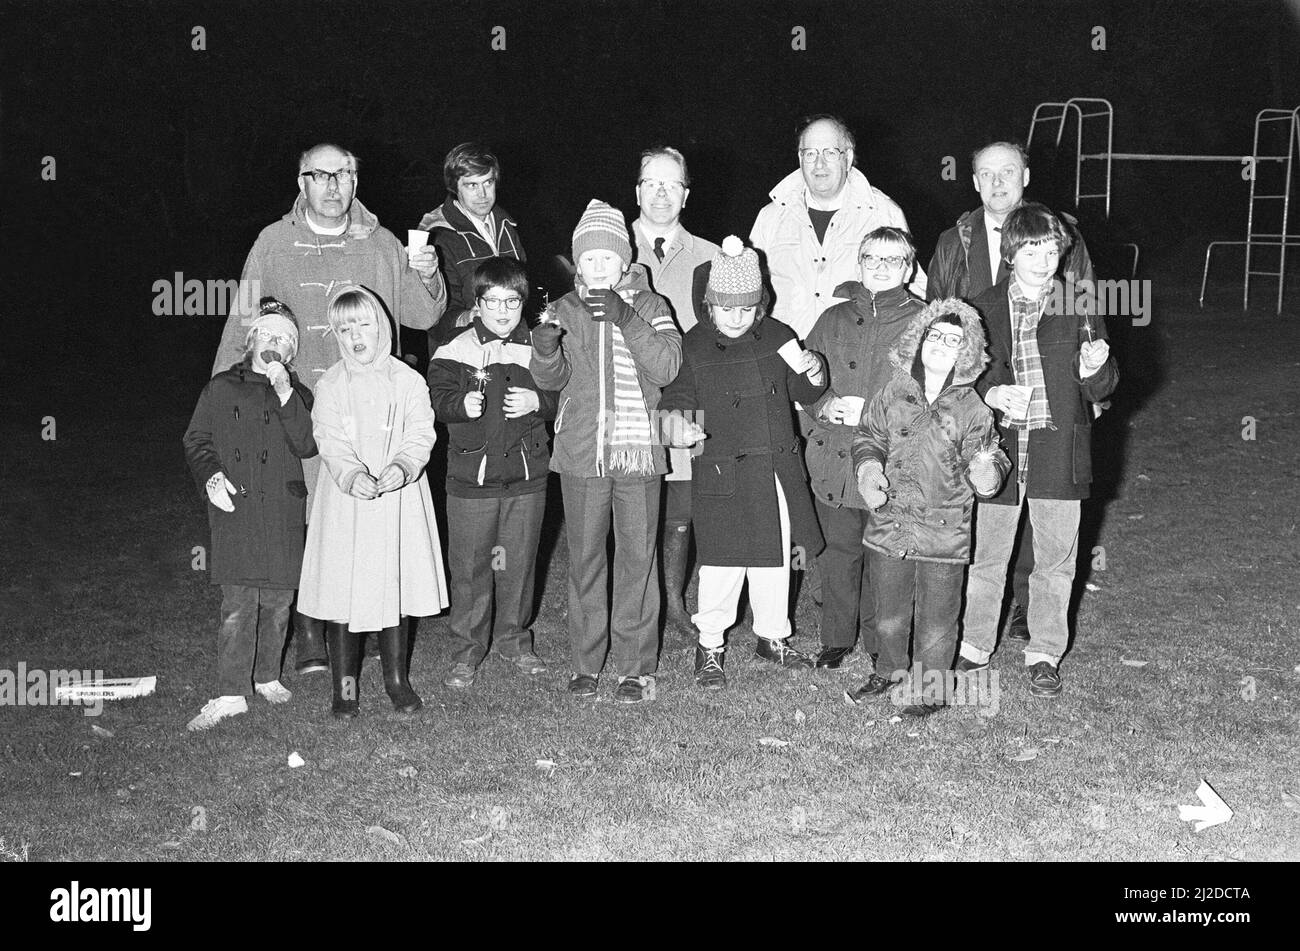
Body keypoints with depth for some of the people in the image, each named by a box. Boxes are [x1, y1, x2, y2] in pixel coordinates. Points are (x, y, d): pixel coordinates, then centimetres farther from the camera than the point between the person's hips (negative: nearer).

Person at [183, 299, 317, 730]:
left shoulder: (298, 394, 12)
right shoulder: (221, 389, 11)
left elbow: (307, 445, -3)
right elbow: (196, 439, 10)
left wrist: (285, 395, -11)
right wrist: (211, 475, -8)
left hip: (282, 512, 2)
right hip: (234, 506, -2)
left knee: (277, 601, 7)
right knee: (237, 602, -9)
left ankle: (267, 676, 24)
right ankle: (231, 693, -7)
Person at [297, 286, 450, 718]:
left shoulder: (408, 381, 3)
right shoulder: (329, 386, 2)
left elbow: (420, 434, -5)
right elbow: (331, 443, -8)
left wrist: (403, 467, -25)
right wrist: (353, 475, -27)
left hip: (399, 500, 1)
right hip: (346, 501, 0)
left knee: (396, 588, 8)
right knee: (342, 590, 1)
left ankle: (396, 678, 24)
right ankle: (344, 686, 14)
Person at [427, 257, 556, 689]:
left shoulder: (537, 349, 4)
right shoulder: (456, 351, -3)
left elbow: (563, 397, 8)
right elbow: (439, 397, -10)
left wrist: (538, 401, -11)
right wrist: (463, 405, -30)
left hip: (526, 475, 2)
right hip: (471, 477, -2)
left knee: (518, 561, 13)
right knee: (469, 565, 3)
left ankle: (514, 639, 31)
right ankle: (467, 649, 16)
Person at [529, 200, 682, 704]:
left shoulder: (648, 305, 1)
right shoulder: (567, 308, 7)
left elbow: (667, 367, -12)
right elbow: (552, 379, 2)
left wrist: (625, 319, -23)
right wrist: (544, 351, -21)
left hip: (637, 451, -2)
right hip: (580, 453, 2)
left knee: (637, 557, 2)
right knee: (584, 558, 9)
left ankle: (637, 667, 12)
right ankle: (586, 663, 20)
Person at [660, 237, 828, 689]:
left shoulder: (777, 336, 5)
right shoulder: (694, 346, -4)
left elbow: (802, 394, 15)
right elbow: (675, 396, 0)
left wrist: (813, 375, -6)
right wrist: (677, 420, -22)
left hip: (779, 469, 4)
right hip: (723, 473, -4)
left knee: (776, 558, 15)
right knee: (723, 562, -3)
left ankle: (772, 635, 33)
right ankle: (709, 646, 14)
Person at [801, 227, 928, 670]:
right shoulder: (833, 319, 11)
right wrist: (823, 406, -5)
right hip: (833, 461, 3)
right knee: (839, 551, 10)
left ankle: (880, 642, 20)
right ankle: (837, 639, 25)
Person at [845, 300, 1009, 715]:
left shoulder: (972, 409, -6)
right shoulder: (894, 393, 0)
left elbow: (984, 459, -1)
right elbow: (869, 437, 10)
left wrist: (986, 472, -24)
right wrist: (868, 469, -9)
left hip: (944, 532, -3)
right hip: (889, 523, 3)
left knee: (936, 622, 6)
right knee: (889, 613, 19)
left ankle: (931, 690, 24)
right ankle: (890, 670, 43)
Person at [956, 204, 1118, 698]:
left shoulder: (1078, 309, 3)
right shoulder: (983, 309, 2)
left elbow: (1102, 389, 4)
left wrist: (1093, 370, -18)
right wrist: (990, 394, -13)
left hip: (1058, 448, 0)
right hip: (997, 444, 0)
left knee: (1055, 558, 7)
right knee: (985, 554, 9)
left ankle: (1044, 654, 22)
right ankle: (974, 645, 25)